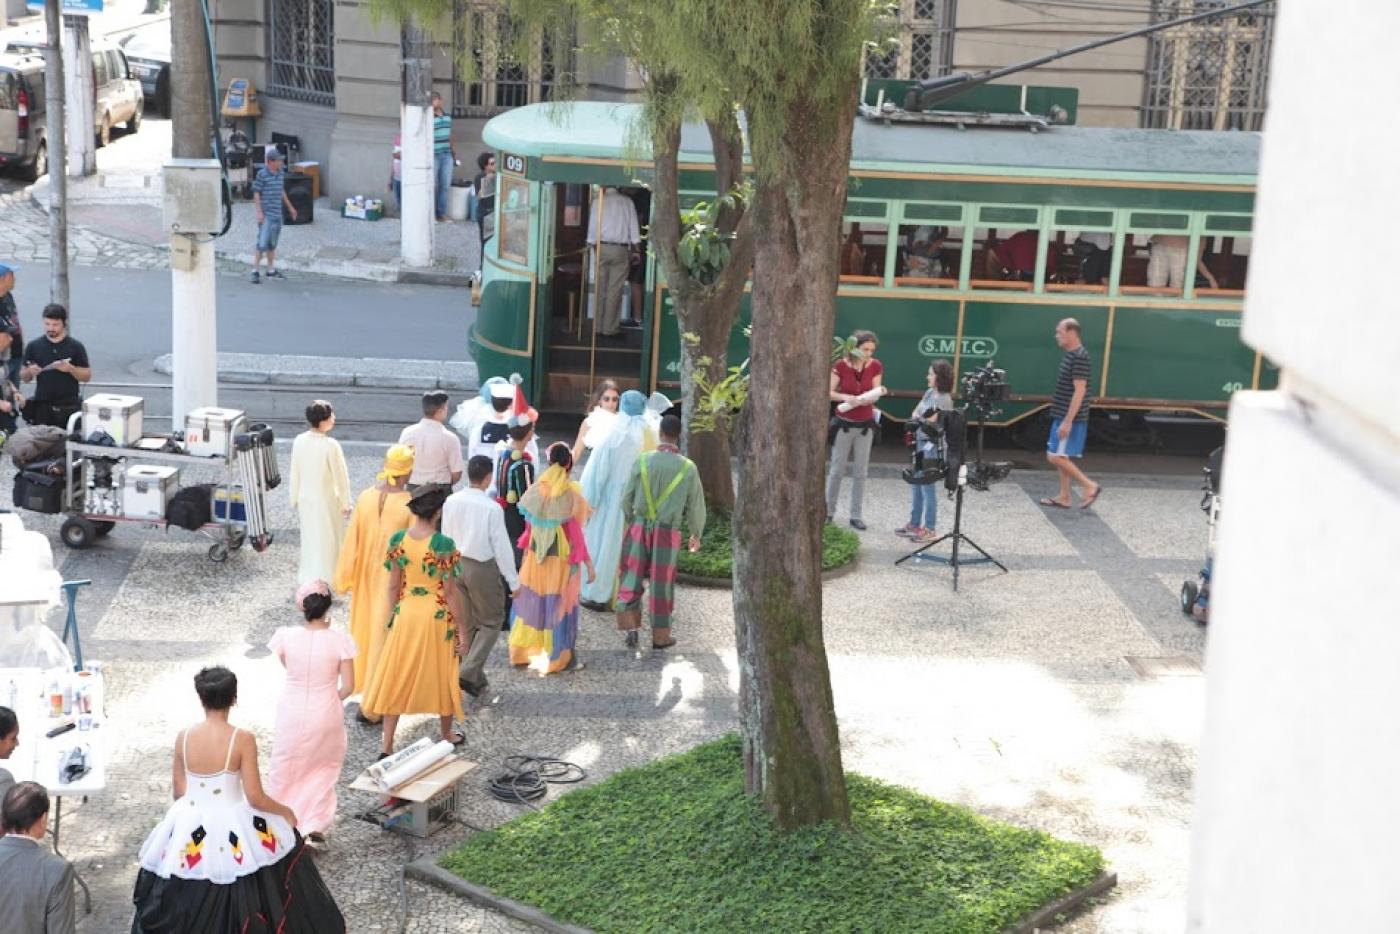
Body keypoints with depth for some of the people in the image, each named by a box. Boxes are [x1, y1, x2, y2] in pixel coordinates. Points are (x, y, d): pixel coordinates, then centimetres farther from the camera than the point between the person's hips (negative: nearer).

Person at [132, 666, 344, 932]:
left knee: (190, 899, 23)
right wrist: (286, 811, 3)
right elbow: (255, 798, -15)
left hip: (189, 828, 3)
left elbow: (177, 792, 4)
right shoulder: (242, 739, -17)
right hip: (234, 828, -3)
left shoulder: (183, 737, -6)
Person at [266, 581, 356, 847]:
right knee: (325, 766, 23)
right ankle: (315, 824, 16)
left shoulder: (287, 636, -15)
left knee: (285, 768, 21)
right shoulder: (339, 641, -18)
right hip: (326, 715, -1)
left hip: (292, 715, 1)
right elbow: (348, 687, -12)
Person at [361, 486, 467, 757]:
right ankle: (447, 736, 33)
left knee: (397, 678, 10)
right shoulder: (443, 545, -19)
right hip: (437, 617, -3)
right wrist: (460, 627, -5)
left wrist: (392, 617, 13)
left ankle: (387, 745, 10)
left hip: (406, 615, 3)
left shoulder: (398, 540, -6)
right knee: (441, 676, 16)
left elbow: (393, 586, 0)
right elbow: (450, 591, -15)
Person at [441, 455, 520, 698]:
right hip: (482, 568, -5)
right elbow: (501, 546, -16)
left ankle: (476, 678, 26)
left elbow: (446, 538, 4)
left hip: (457, 564, 5)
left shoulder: (451, 502, -6)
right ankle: (468, 673, -5)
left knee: (466, 624, 17)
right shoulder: (492, 508, -21)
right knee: (492, 622, 10)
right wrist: (513, 581, -7)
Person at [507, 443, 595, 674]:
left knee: (533, 601, 17)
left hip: (536, 556, 4)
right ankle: (561, 658, 14)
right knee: (560, 605, 7)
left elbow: (529, 526, 3)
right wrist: (588, 563, -8)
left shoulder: (537, 490, -4)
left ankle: (523, 652, 25)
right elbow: (574, 531, -14)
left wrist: (526, 551, 17)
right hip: (561, 558, -4)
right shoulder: (569, 494, -15)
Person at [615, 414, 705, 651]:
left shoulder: (643, 461, -6)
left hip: (640, 526, 1)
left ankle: (630, 626, 1)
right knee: (662, 582, 8)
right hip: (668, 531, 0)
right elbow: (696, 505, 1)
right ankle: (660, 635, 16)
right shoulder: (688, 468, -7)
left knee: (632, 576, 12)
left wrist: (628, 522, 19)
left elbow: (627, 497, 1)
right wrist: (696, 534, 17)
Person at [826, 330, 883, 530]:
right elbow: (828, 393, -13)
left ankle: (856, 515, 11)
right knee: (837, 469, 5)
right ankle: (828, 511, 18)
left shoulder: (876, 366, -7)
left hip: (865, 425, 2)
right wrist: (845, 397, -30)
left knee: (860, 472, 4)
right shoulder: (841, 365, -13)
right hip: (844, 423, -2)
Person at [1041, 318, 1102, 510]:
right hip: (1063, 416, 10)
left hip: (1071, 418, -10)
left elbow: (1079, 391, -22)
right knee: (1062, 457, 13)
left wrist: (1067, 421, -24)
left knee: (1055, 457, -8)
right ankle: (1064, 497, 19)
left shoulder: (1079, 357, -18)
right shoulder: (1070, 354, 11)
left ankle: (1090, 486, 0)